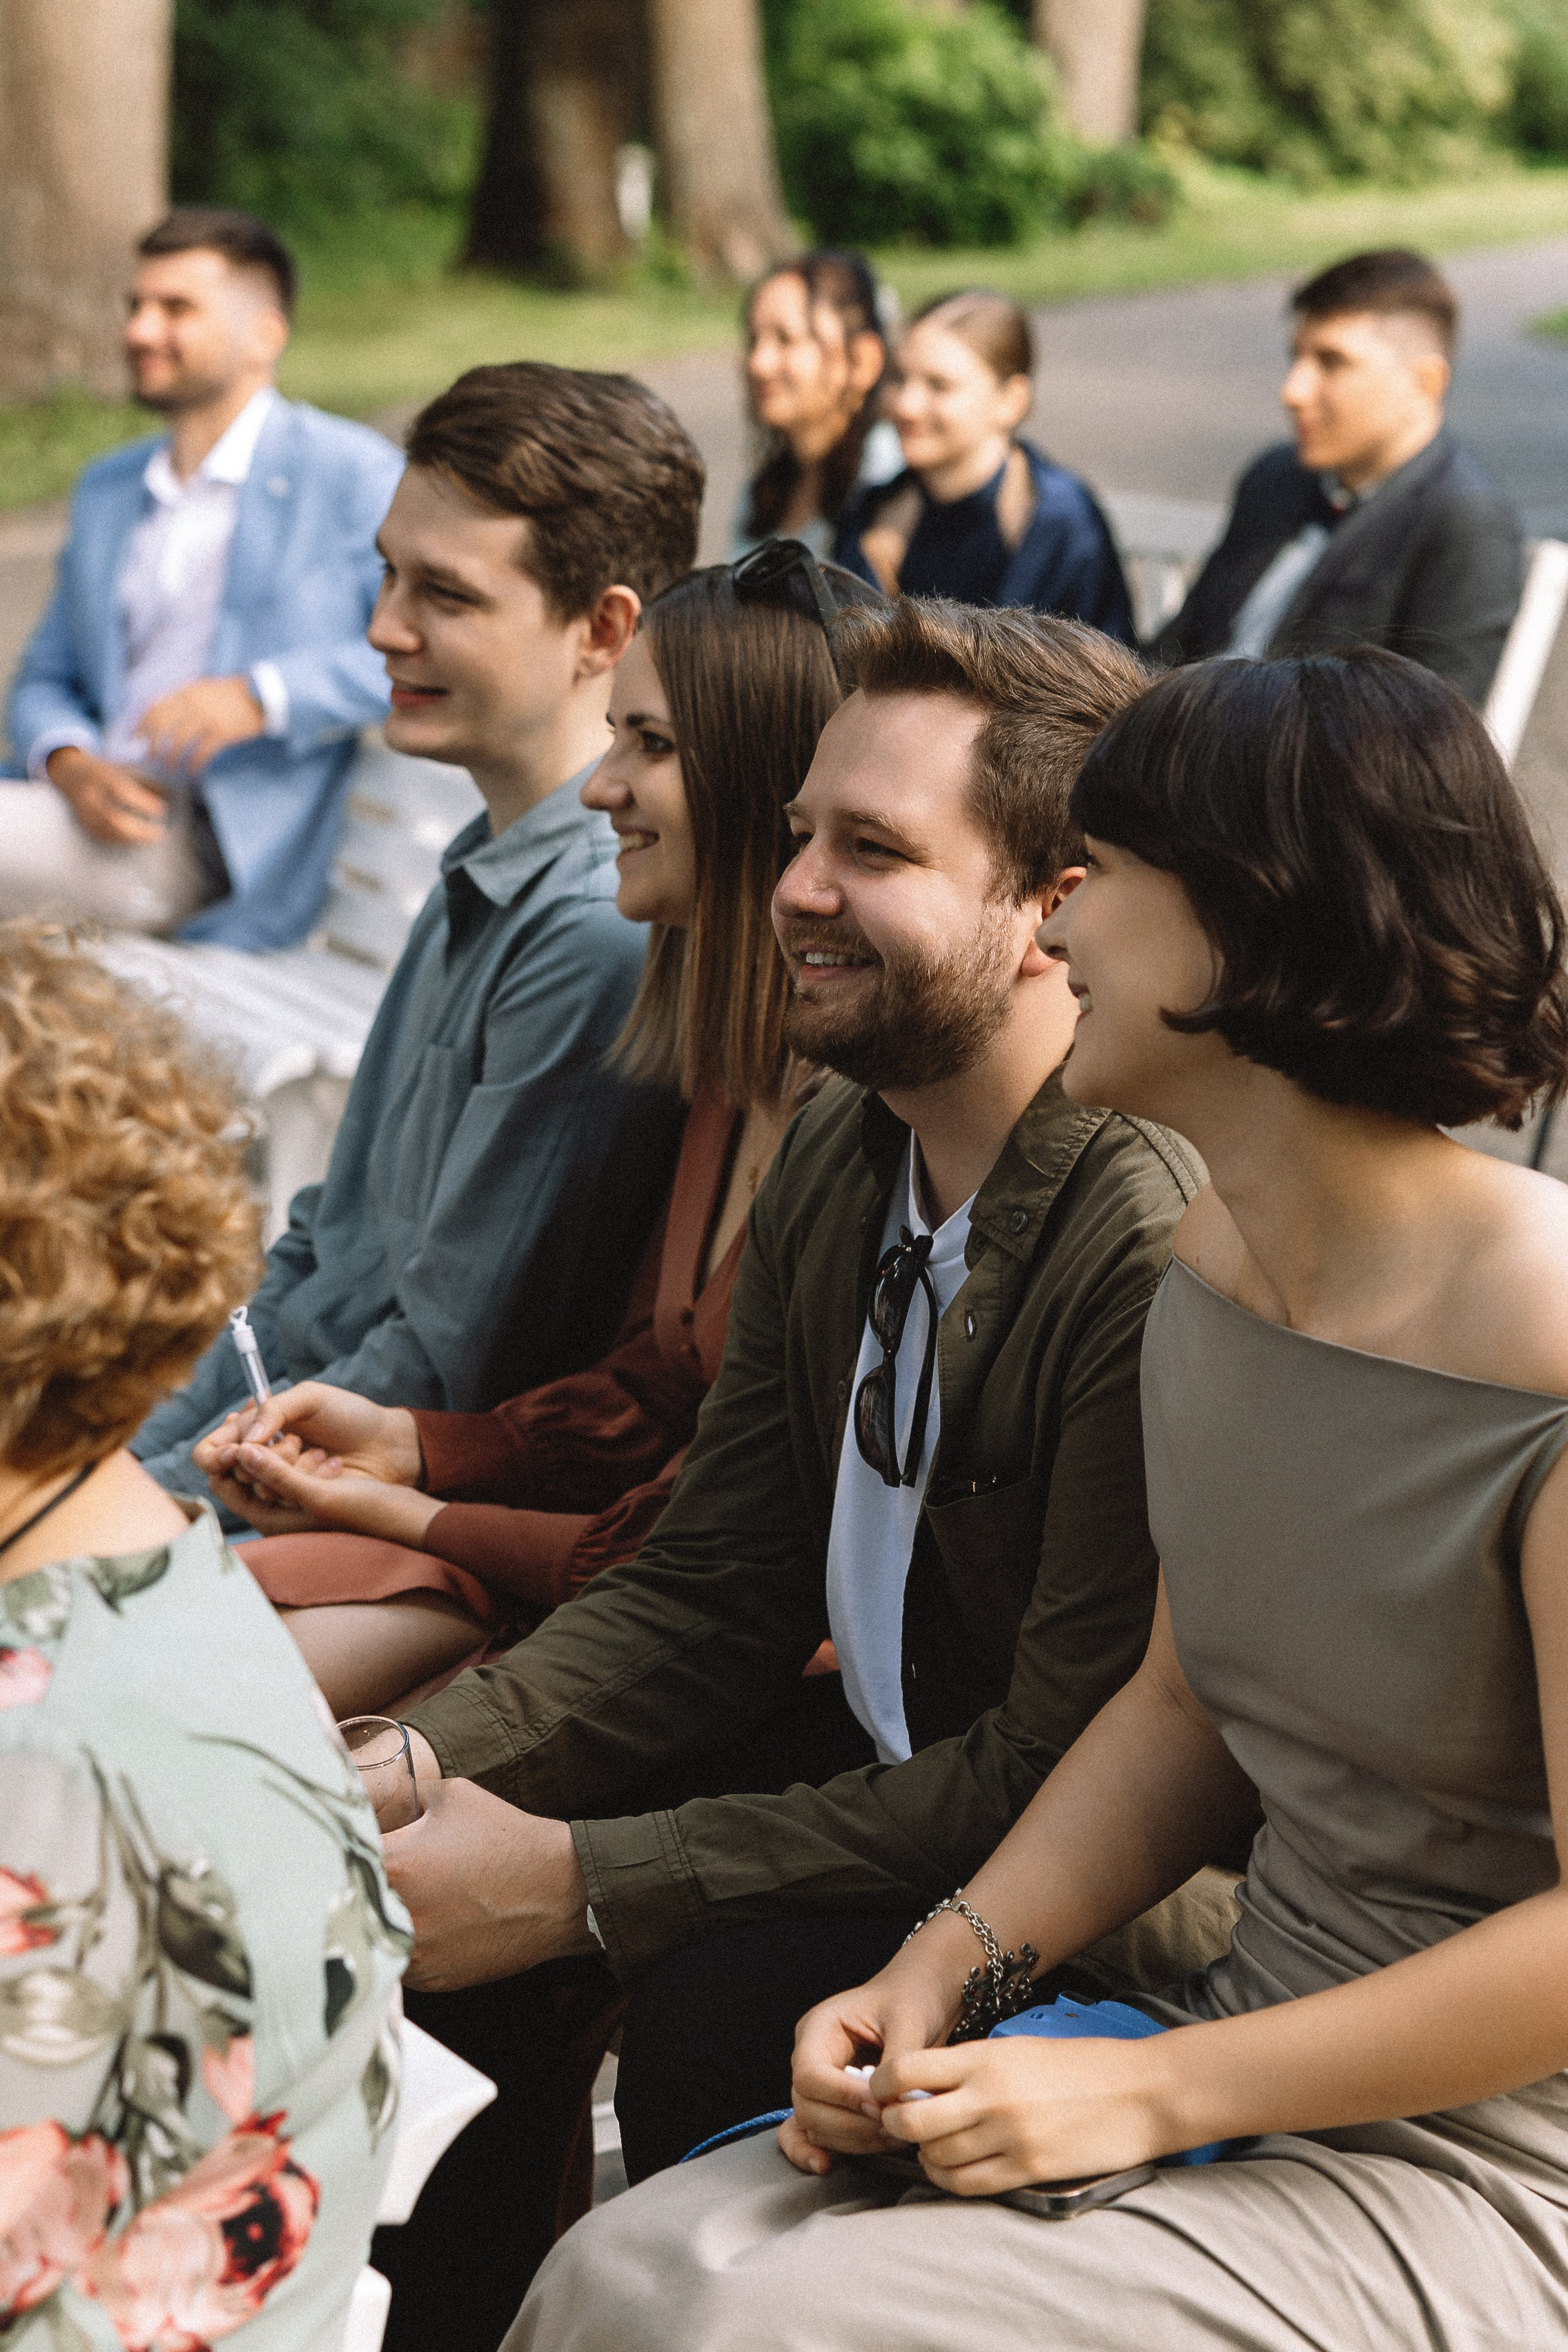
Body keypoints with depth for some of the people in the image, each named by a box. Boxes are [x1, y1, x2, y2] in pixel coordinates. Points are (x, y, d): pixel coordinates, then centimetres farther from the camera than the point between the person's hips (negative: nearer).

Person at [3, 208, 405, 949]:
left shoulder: (351, 473, 3)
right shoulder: (104, 489, 24)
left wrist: (258, 696, -19)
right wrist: (71, 767, -1)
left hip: (225, 854, -6)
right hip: (97, 812, 6)